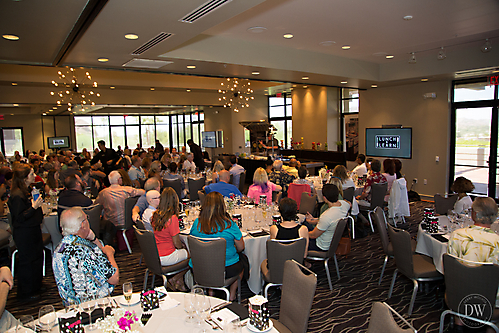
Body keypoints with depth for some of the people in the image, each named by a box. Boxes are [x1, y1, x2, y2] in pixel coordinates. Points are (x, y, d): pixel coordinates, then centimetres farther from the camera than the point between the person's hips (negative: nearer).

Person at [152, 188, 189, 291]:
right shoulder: (172, 218, -23)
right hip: (166, 258, -7)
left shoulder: (154, 215, -1)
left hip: (154, 256, 7)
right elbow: (177, 243, -17)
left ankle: (180, 282, 23)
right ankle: (174, 280, 13)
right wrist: (182, 246, 6)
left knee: (183, 249, 23)